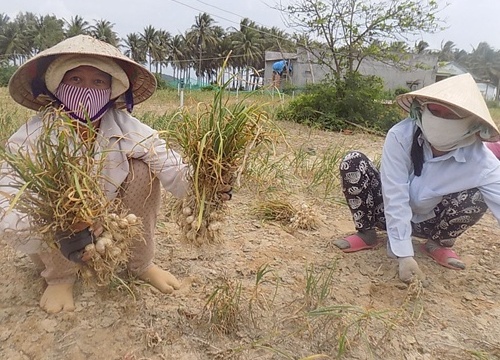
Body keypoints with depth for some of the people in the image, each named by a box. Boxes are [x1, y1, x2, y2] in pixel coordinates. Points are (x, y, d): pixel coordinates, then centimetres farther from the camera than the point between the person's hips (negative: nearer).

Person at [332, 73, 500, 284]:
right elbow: (395, 199, -29)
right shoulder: (401, 136, -28)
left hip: (427, 222, 1)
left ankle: (438, 244, 4)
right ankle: (367, 234, -4)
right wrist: (404, 255, -31)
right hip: (390, 212, -1)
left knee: (476, 198, -29)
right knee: (353, 162, -26)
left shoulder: (479, 159, -24)